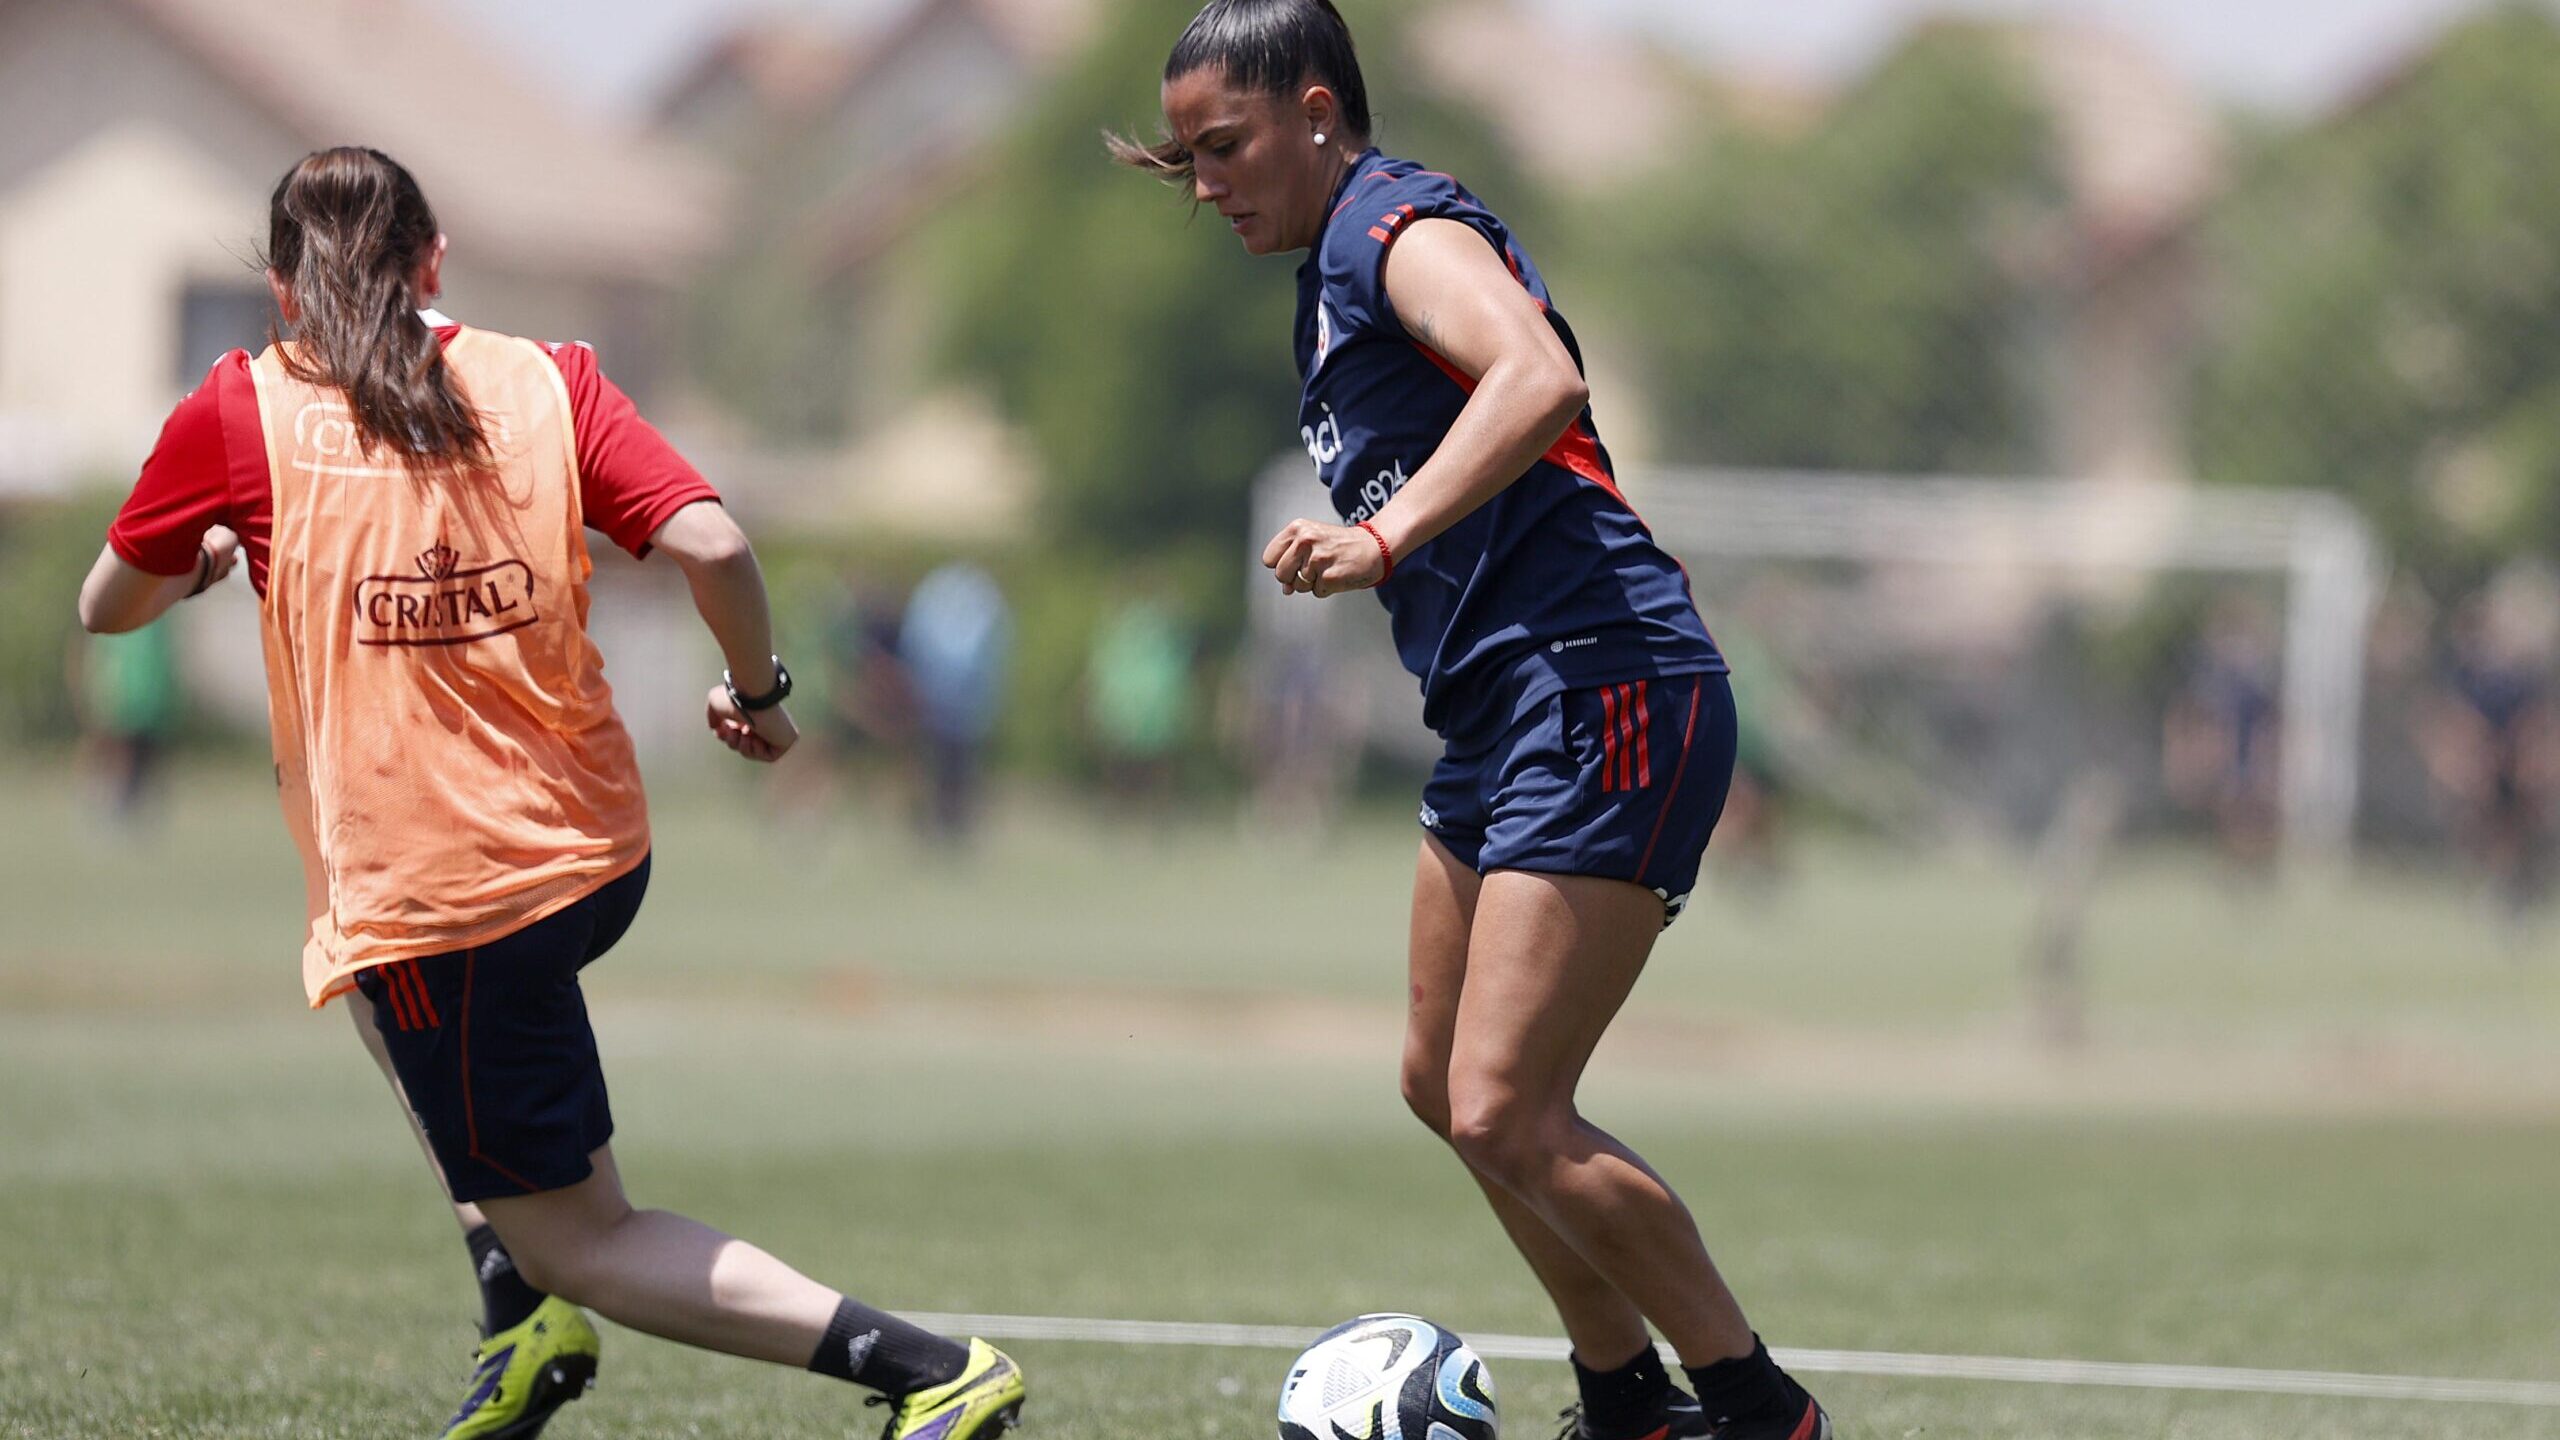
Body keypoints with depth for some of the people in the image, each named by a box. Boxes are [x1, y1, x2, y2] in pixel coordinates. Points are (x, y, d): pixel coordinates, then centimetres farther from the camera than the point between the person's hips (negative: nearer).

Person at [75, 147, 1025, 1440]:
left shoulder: (238, 417, -5)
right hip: (596, 853, 6)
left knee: (580, 1240, 3)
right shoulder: (546, 383, 0)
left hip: (428, 905, -5)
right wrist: (758, 690, 6)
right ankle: (525, 1323, 26)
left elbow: (107, 608, 10)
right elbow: (710, 546, -12)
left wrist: (205, 560, 31)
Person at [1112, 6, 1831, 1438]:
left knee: (1505, 1116, -15)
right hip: (1500, 724, 11)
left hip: (1600, 695, -11)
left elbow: (1539, 378, -30)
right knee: (1446, 1087, 18)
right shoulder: (1335, 274, 21)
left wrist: (1384, 538, -36)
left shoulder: (1401, 227, -10)